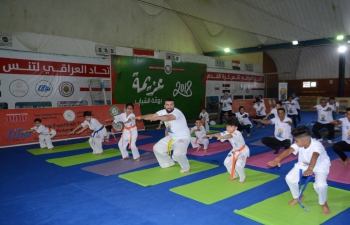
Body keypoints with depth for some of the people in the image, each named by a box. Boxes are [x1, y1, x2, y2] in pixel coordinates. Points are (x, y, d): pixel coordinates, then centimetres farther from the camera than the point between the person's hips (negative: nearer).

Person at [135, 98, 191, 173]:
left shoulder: (177, 112, -29)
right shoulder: (163, 112, -3)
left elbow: (168, 117, -49)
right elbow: (152, 115, -8)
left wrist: (158, 117, -67)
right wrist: (142, 117, -25)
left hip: (182, 138, -8)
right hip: (171, 138, 8)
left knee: (177, 154, -31)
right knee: (157, 148, 10)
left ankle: (186, 168, 0)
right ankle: (169, 163, 32)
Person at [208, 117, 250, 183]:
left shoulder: (237, 133, -36)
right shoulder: (227, 132, -13)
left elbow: (230, 136, -56)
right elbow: (220, 134, -24)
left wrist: (221, 137, -75)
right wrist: (212, 135, -45)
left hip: (243, 150, -8)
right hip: (235, 151, 8)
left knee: (238, 165, -23)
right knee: (227, 162, 6)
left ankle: (242, 178, 7)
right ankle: (234, 175, 32)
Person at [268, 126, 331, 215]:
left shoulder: (316, 145, -39)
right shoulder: (298, 144, -24)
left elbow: (314, 156, -58)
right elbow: (288, 150, -39)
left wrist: (310, 169, -77)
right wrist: (277, 159, -56)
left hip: (320, 165, -5)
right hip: (304, 164, 5)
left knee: (320, 185, -29)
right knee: (289, 178, -7)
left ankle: (323, 204, 5)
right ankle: (298, 197, 22)